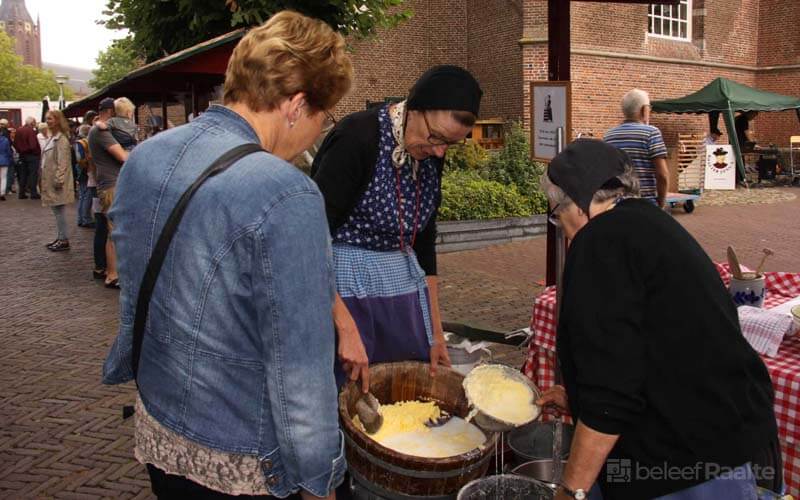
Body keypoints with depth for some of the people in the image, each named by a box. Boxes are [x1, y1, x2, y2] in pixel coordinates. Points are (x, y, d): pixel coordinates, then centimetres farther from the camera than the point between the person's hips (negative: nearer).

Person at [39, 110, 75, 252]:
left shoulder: (61, 139, -15)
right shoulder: (51, 138, 15)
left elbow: (63, 162, -20)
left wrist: (58, 180, -22)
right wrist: (44, 180, 17)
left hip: (57, 181, -10)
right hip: (50, 181, 10)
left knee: (59, 210, -5)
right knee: (56, 210, 14)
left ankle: (64, 241, 1)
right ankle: (61, 238, 21)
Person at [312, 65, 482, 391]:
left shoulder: (430, 154, 3)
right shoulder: (356, 138, -19)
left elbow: (423, 241, 11)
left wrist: (435, 333, 11)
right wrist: (347, 329, -24)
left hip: (402, 285, 7)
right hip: (341, 291, -6)